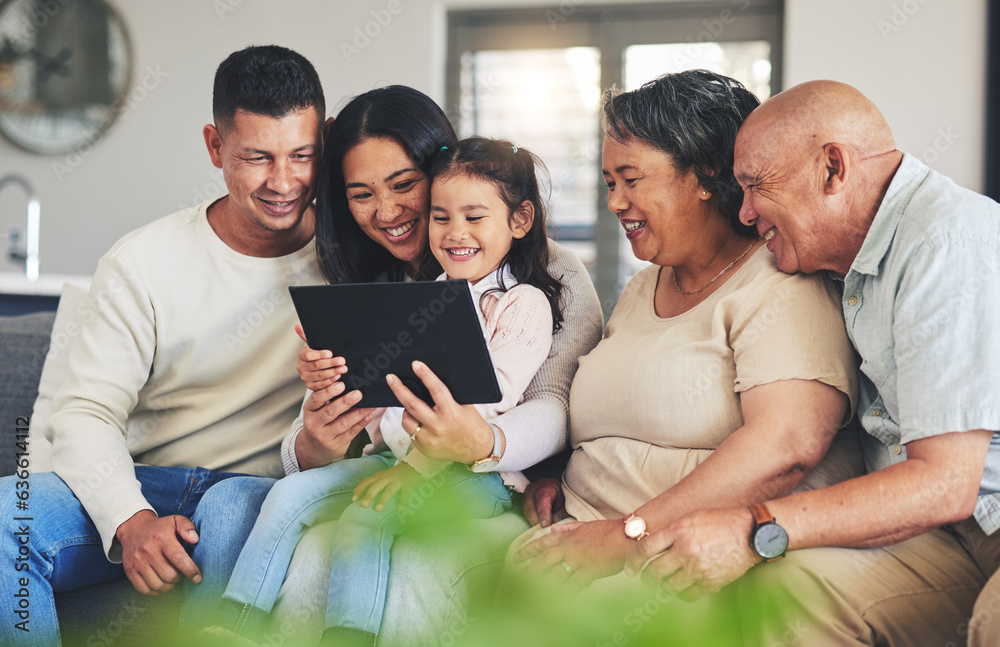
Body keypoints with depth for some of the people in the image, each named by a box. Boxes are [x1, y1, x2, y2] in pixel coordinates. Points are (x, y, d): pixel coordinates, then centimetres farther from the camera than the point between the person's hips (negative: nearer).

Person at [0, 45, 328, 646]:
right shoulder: (144, 263, 0)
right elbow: (86, 412, -4)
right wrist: (131, 521, -24)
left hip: (268, 489, -1)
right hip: (145, 486, 2)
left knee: (236, 510, -38)